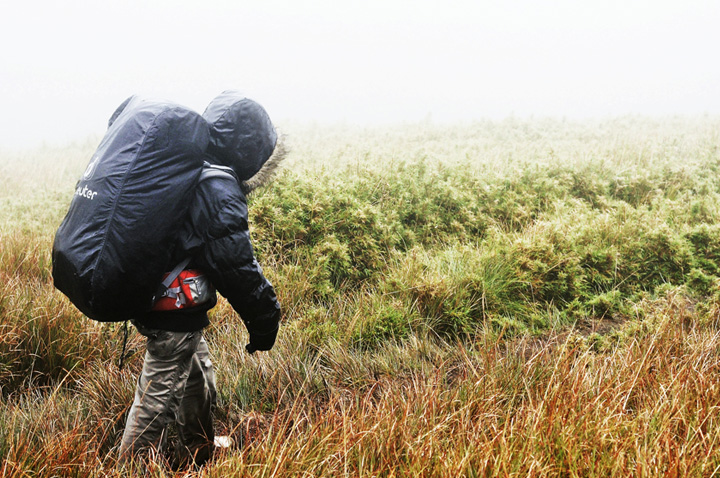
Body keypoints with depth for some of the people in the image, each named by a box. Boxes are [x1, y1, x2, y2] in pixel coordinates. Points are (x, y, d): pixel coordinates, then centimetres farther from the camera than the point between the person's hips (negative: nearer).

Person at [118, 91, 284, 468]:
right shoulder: (217, 192, -24)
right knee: (158, 395, 3)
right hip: (174, 317, -10)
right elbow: (235, 266, -22)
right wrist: (264, 318, -11)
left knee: (198, 381, 25)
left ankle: (196, 456, 43)